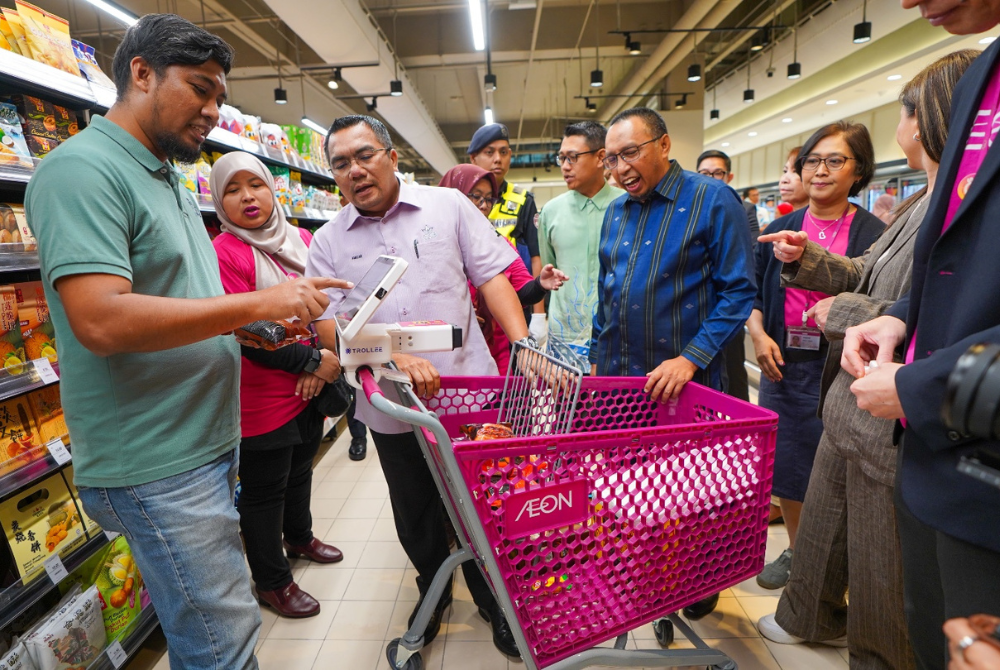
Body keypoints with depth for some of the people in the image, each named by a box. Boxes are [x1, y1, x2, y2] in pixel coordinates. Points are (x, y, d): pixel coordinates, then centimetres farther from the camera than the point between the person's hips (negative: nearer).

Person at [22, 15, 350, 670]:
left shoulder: (169, 180, 16)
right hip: (156, 466, -9)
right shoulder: (82, 169, -14)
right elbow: (100, 322, -26)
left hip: (209, 440, 9)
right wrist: (256, 303, -22)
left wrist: (261, 320, 5)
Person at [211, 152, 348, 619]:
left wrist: (321, 365, -7)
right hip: (262, 401, -6)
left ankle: (299, 537, 50)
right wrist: (312, 361, -17)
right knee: (264, 490, 10)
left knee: (300, 469, 25)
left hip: (310, 389, 7)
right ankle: (272, 581, 30)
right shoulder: (225, 253, -16)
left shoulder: (302, 240, 4)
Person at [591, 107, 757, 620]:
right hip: (616, 378, 5)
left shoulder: (713, 200, -7)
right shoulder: (615, 212, 10)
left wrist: (691, 358, -21)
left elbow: (738, 292, -11)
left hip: (684, 380, -5)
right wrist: (597, 359, 12)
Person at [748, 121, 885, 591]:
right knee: (785, 464, 13)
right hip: (783, 364, 4)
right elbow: (751, 292, 11)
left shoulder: (872, 234, -2)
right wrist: (758, 335, -5)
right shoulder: (780, 230, 9)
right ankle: (796, 551, 35)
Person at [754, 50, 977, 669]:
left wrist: (847, 313, -19)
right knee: (822, 521, 27)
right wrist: (807, 259, 3)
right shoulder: (918, 205, 8)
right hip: (849, 404, 9)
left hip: (895, 427, -9)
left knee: (880, 569, 14)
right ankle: (810, 617, 51)